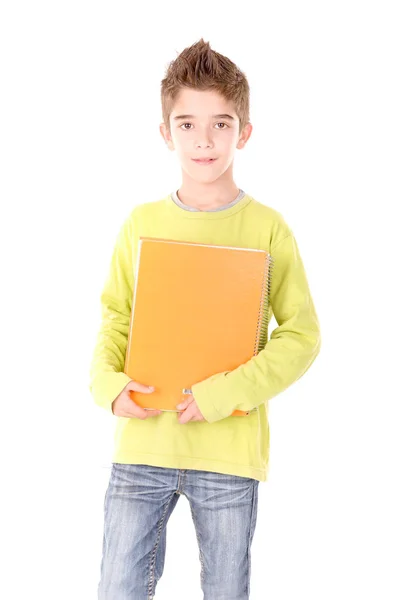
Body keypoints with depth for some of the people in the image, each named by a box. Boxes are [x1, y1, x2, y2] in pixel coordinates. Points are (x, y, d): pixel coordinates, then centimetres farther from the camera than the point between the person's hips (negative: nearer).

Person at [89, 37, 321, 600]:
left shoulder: (267, 228, -3)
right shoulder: (141, 223, 4)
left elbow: (302, 335, -4)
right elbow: (115, 320, 9)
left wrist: (227, 392, -16)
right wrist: (109, 384, -10)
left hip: (230, 450, -1)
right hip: (142, 445, 2)